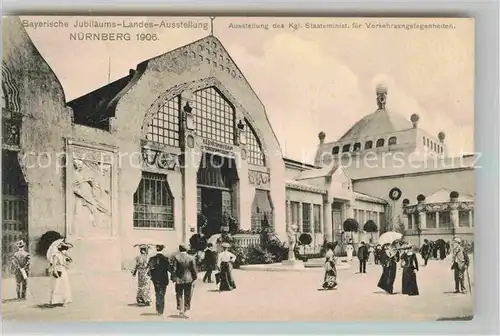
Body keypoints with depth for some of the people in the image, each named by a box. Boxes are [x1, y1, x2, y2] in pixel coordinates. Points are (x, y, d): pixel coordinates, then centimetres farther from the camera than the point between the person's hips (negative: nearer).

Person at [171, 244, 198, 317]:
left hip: (179, 279, 0)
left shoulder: (176, 257, -7)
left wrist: (173, 278, 2)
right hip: (189, 279, 0)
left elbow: (174, 269, -6)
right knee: (187, 296, 12)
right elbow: (194, 269, -1)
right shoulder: (191, 258, -5)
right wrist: (194, 278, 9)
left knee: (179, 296, 11)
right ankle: (185, 309, 12)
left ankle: (180, 310, 8)